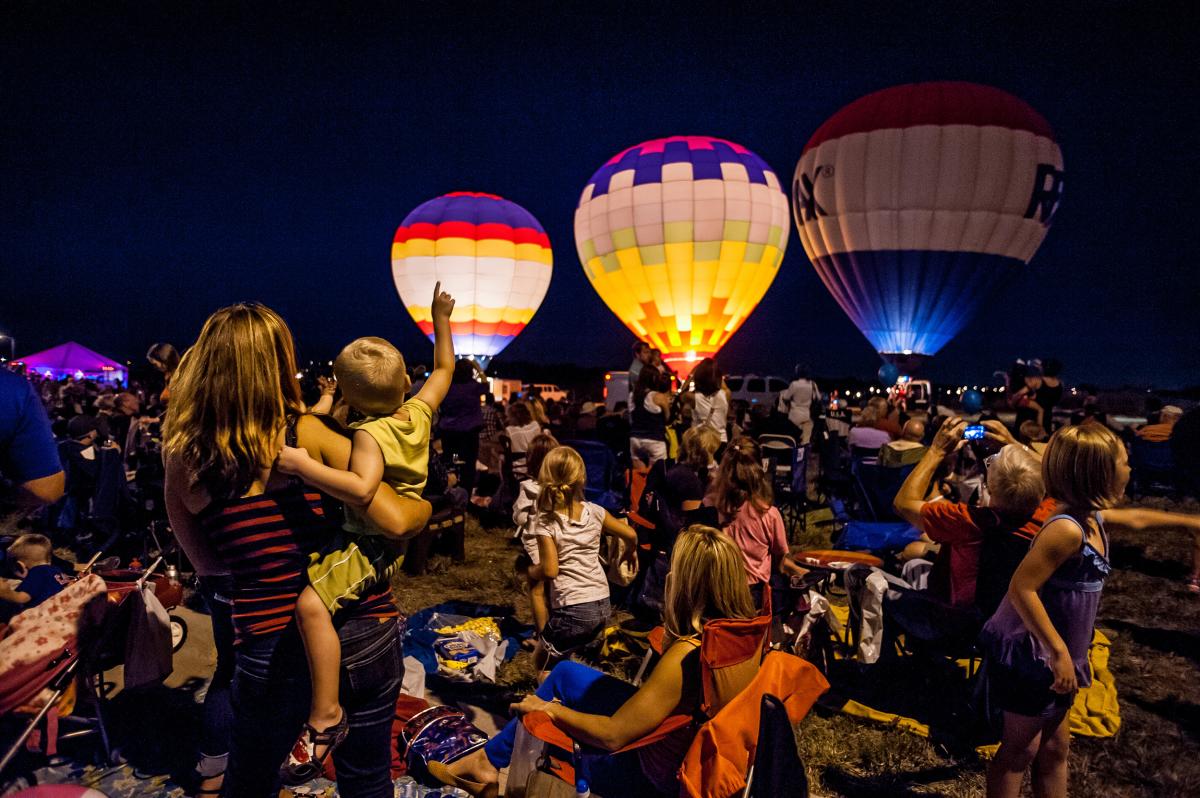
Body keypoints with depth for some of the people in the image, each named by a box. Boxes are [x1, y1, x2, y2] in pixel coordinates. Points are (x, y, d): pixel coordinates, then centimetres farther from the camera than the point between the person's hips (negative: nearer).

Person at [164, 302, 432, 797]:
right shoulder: (309, 434, -11)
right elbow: (396, 522, -18)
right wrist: (425, 505, 2)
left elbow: (207, 563, 11)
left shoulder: (184, 464, -3)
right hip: (364, 635, -1)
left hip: (271, 649, 1)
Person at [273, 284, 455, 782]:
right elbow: (444, 368, 13)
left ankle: (326, 717, -19)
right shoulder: (419, 411, -2)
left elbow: (361, 488, -39)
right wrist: (441, 320, 20)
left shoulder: (370, 434, -23)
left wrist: (303, 466, -36)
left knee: (311, 603, -22)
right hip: (398, 534, 10)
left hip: (372, 542, -10)